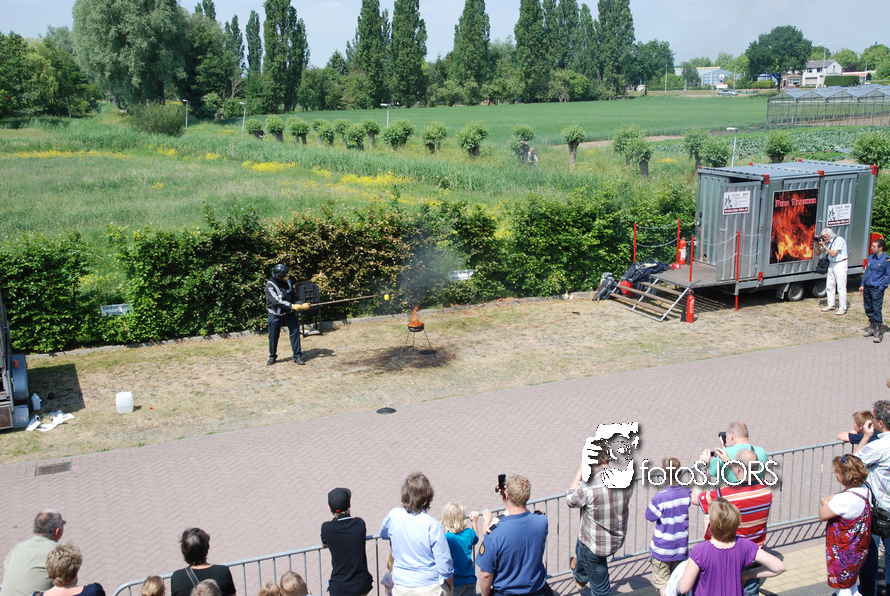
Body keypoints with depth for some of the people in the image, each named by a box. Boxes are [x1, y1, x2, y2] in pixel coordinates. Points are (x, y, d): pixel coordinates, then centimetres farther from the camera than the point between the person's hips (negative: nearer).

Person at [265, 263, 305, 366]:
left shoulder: (287, 282, -1)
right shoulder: (270, 285, -19)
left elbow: (293, 296, 14)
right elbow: (276, 301, -27)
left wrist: (299, 304, 0)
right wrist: (292, 306, -29)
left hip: (289, 313, 4)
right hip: (275, 315, -4)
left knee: (295, 331, -3)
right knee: (273, 336, 4)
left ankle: (297, 356, 5)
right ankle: (272, 357, 24)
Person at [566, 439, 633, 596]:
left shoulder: (588, 486, -34)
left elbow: (570, 500, -11)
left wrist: (581, 470, -9)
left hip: (595, 545, -7)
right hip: (617, 540, 7)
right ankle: (580, 576, 66)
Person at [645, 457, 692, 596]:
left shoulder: (660, 497, -24)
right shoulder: (687, 493, -9)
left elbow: (650, 516, -10)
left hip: (662, 548, -5)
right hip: (681, 548, 5)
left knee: (661, 582, 6)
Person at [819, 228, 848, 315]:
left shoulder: (839, 240, -14)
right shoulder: (827, 242, 6)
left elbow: (833, 254, -20)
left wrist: (823, 245, -18)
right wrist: (818, 243, -2)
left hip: (840, 265, -7)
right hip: (831, 264, 7)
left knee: (841, 287, -6)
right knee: (829, 286, 9)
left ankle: (842, 308, -1)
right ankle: (831, 305, 21)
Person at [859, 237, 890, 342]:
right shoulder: (871, 257, 10)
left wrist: (881, 287, -11)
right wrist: (862, 284, 14)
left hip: (877, 289, -7)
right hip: (867, 287, 7)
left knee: (877, 310, -7)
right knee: (868, 309, 15)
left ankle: (879, 332, -1)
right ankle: (872, 327, 30)